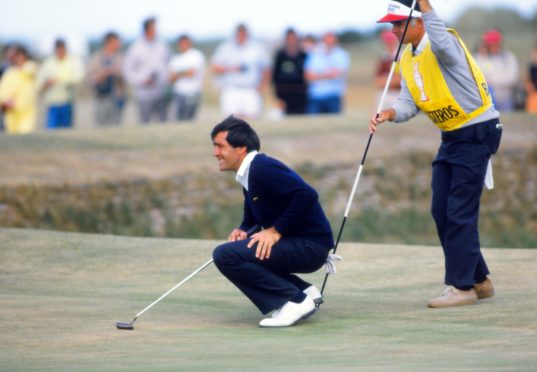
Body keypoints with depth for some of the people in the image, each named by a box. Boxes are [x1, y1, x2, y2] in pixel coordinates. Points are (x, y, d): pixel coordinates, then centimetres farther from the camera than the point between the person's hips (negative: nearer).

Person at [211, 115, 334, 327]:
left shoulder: (262, 168, -16)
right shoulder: (248, 174, 14)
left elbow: (307, 195, -27)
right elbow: (251, 220, 25)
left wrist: (276, 230, -20)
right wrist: (242, 231, 2)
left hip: (309, 246, -10)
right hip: (296, 245, 10)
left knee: (226, 255, -18)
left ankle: (295, 301, -12)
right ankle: (303, 291, 11)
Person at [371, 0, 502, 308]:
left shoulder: (446, 44, -19)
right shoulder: (408, 60, 7)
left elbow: (441, 43, -45)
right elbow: (409, 104, 0)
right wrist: (389, 114, -21)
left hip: (478, 132, -9)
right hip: (451, 138, 9)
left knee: (459, 213, -11)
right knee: (441, 212, 8)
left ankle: (462, 286, -5)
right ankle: (479, 280, 19)